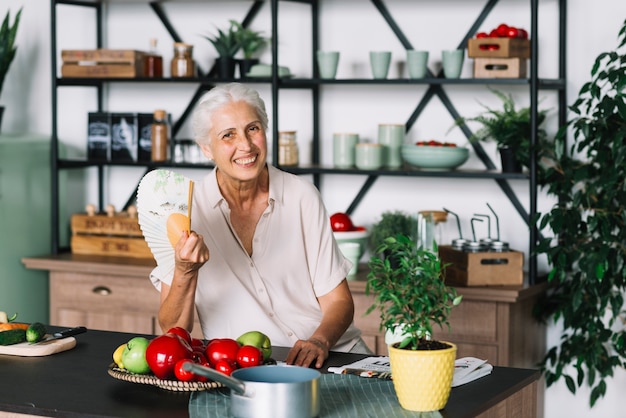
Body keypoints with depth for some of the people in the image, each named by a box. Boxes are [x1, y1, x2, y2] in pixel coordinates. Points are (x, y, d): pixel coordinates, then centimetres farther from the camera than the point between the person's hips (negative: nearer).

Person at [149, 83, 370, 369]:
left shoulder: (301, 196, 2)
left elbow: (338, 300, 4)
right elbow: (173, 330, -4)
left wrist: (320, 341, -17)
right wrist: (185, 273, -23)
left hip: (331, 354, 0)